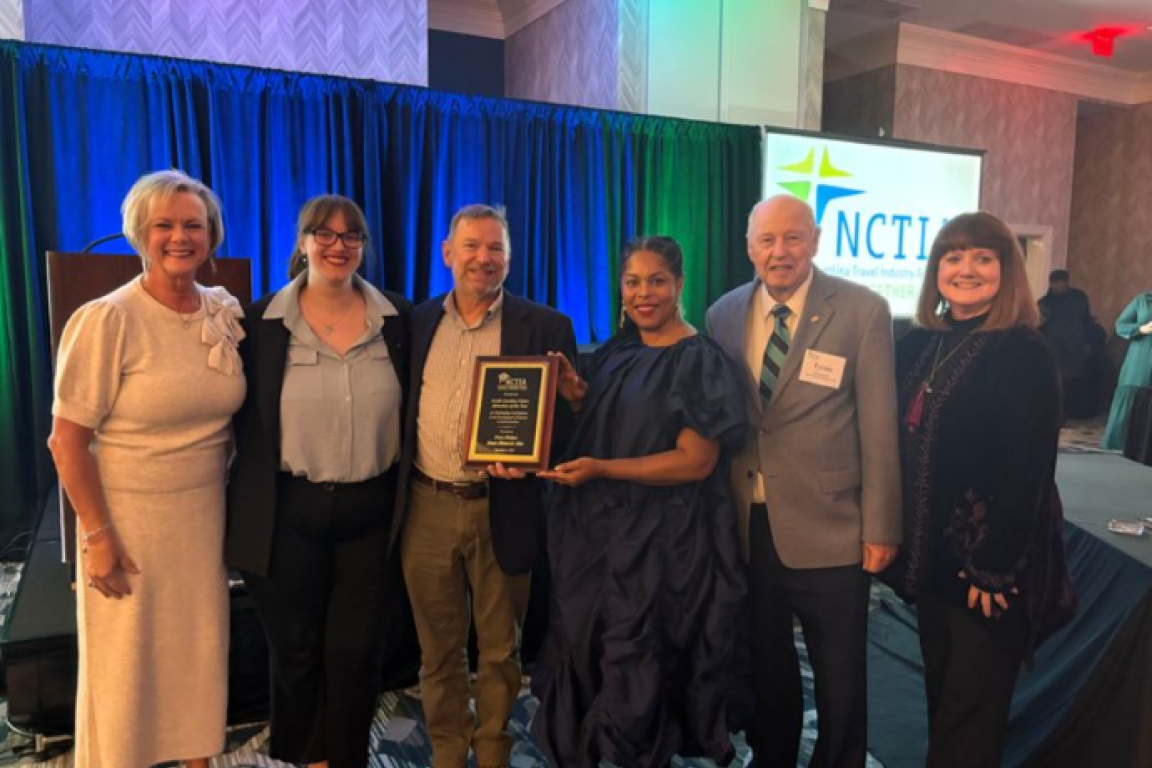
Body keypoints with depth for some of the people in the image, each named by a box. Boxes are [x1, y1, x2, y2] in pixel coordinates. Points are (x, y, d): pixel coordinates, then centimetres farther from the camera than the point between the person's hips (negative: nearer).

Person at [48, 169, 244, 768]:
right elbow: (66, 441, -12)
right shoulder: (106, 320, -15)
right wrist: (98, 535, -12)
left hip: (206, 513, 5)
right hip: (128, 517, -4)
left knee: (203, 650, 16)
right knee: (125, 665, 11)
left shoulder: (227, 312, 0)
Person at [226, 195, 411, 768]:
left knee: (355, 652, 10)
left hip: (373, 512, 0)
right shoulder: (261, 320, -2)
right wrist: (250, 502, 0)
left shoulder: (399, 319, 0)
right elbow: (245, 420, 3)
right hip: (289, 514, 0)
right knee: (295, 652, 16)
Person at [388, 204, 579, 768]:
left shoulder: (546, 327, -2)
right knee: (438, 649, 15)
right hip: (426, 509, 3)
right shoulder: (416, 323, 8)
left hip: (502, 509, -2)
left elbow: (567, 413, -3)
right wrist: (394, 499, 3)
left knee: (500, 648, 12)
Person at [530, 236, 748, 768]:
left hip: (663, 540, -6)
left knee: (639, 675, 6)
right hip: (599, 530, 6)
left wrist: (602, 470, -22)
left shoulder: (701, 361, -10)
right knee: (588, 658, 14)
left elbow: (697, 461, -16)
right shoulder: (614, 355, 9)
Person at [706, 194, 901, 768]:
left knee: (839, 677, 13)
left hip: (827, 527, -3)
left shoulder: (862, 311, -8)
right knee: (764, 667, 21)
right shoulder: (723, 316, 3)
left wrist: (881, 526, -9)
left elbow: (878, 425, -8)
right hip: (745, 525, 4)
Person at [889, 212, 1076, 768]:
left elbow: (1026, 472, -17)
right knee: (941, 695, 19)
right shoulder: (917, 346, 5)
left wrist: (994, 570, -18)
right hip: (932, 553, 6)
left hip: (988, 561, -5)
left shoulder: (1026, 355, -13)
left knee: (971, 713, 8)